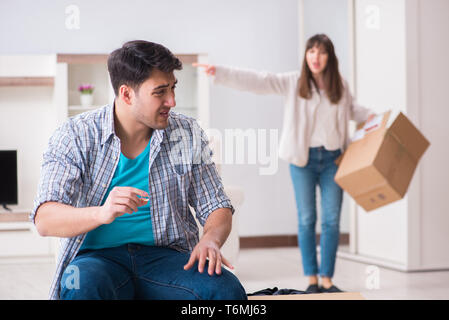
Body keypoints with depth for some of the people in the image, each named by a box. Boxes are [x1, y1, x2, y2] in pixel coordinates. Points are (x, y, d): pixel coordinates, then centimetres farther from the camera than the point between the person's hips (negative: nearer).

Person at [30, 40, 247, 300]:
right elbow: (45, 220, -11)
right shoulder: (75, 136, -3)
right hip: (97, 256, -1)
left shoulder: (188, 135, 6)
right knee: (82, 286, -37)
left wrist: (211, 240, -14)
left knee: (228, 289, -28)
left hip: (165, 255, 2)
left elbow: (217, 207, 11)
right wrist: (102, 213, -32)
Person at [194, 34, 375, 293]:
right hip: (303, 159, -2)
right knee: (307, 219, 2)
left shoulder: (341, 86, 5)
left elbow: (351, 109, 26)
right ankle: (312, 279, 10)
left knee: (332, 220, 1)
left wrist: (370, 115, 8)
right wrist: (219, 72, -23)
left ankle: (327, 279, 10)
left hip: (333, 159, 2)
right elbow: (257, 81, -13)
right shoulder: (293, 82, -3)